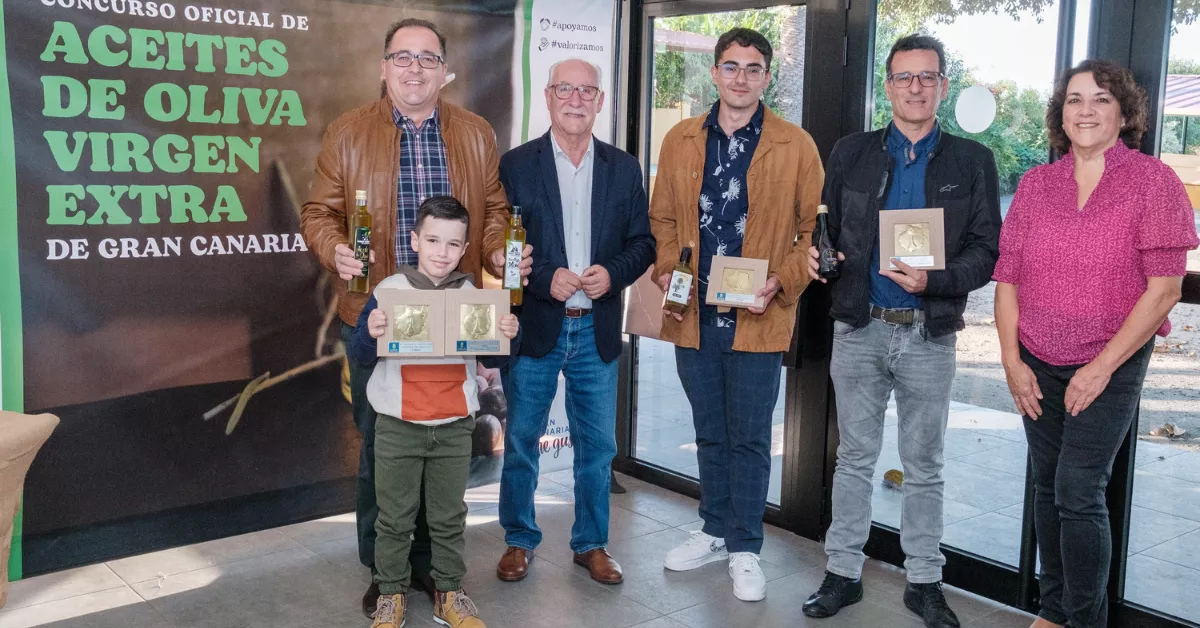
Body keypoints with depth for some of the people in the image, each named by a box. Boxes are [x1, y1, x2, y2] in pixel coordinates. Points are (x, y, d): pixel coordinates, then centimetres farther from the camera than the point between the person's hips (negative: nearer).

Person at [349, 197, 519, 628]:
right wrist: (370, 333, -26)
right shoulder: (389, 290, -6)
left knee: (449, 517, 13)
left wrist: (507, 335, -12)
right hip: (398, 427, -2)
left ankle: (449, 593, 26)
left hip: (454, 428, 2)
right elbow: (360, 357, -5)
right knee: (395, 518, 9)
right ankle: (392, 593, 24)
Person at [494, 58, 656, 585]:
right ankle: (519, 540, 26)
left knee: (597, 445, 10)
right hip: (534, 325, -2)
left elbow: (643, 243, 7)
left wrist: (612, 273, -12)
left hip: (597, 329, 2)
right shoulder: (515, 165, -2)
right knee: (521, 441, 9)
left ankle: (591, 543, 26)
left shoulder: (623, 168, 6)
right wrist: (546, 279, -17)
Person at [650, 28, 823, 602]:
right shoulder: (680, 141, 7)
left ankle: (744, 549, 20)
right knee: (709, 434, 17)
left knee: (749, 439, 5)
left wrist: (781, 283, -14)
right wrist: (666, 271, -3)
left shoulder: (796, 146, -3)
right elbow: (663, 218, 13)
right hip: (693, 316, 4)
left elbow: (815, 228, -2)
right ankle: (715, 532, 33)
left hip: (757, 319, -3)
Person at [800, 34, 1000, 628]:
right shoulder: (851, 154, 6)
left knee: (924, 466, 10)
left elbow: (986, 250, -2)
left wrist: (933, 279, -18)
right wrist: (815, 255, -13)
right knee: (854, 458, 10)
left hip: (930, 334, -1)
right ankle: (843, 572, 21)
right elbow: (827, 231, 9)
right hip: (859, 328, 1)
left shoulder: (972, 161, 3)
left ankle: (924, 580, 23)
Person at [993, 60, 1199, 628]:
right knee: (1047, 487, 11)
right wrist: (1012, 361, -2)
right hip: (1038, 367, 4)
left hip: (1112, 367, -4)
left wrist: (1101, 367, -12)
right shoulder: (1035, 184, 5)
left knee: (1078, 492, -7)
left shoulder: (1152, 181, -6)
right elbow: (1007, 278, 6)